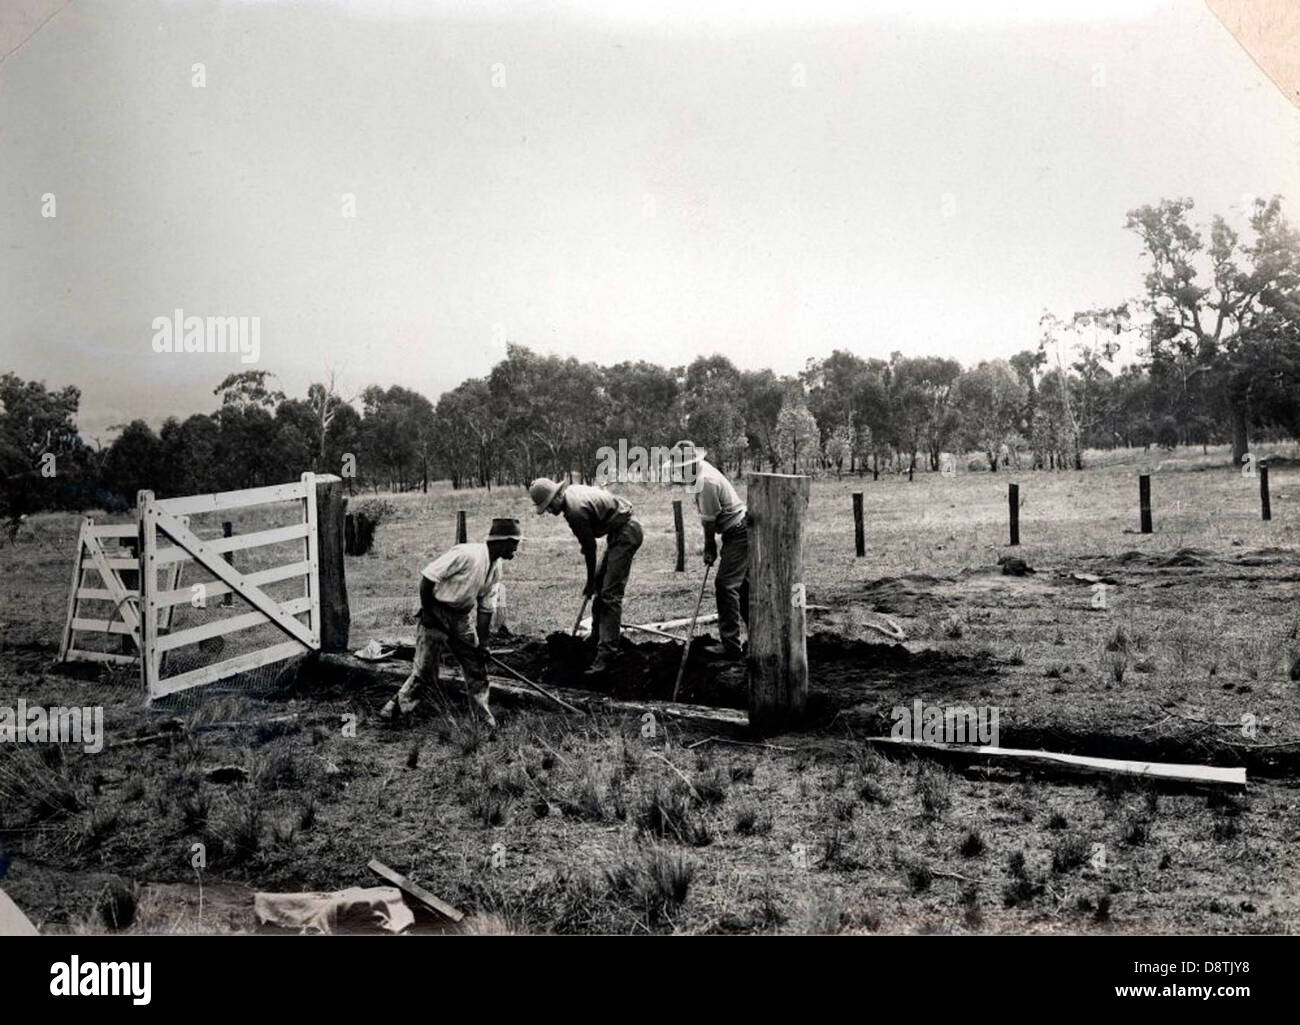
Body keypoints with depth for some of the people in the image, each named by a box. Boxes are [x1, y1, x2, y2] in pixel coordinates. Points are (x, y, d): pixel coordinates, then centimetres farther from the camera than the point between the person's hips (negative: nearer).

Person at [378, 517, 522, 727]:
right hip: (436, 612, -7)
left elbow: (487, 608, 6)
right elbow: (428, 576, -24)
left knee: (476, 664, 8)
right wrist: (426, 612, -18)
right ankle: (396, 706, 12)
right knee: (424, 668, -5)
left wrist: (483, 643, 3)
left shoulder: (495, 567, 0)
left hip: (462, 616, 7)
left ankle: (484, 715, 20)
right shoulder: (467, 554, -26)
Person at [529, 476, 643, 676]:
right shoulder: (571, 490, 6)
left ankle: (606, 654, -16)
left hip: (626, 534, -11)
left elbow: (590, 547, -15)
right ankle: (598, 636, 30)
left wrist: (590, 582, -2)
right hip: (621, 530, 11)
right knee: (601, 582, 17)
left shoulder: (575, 511, -23)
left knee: (610, 594, -14)